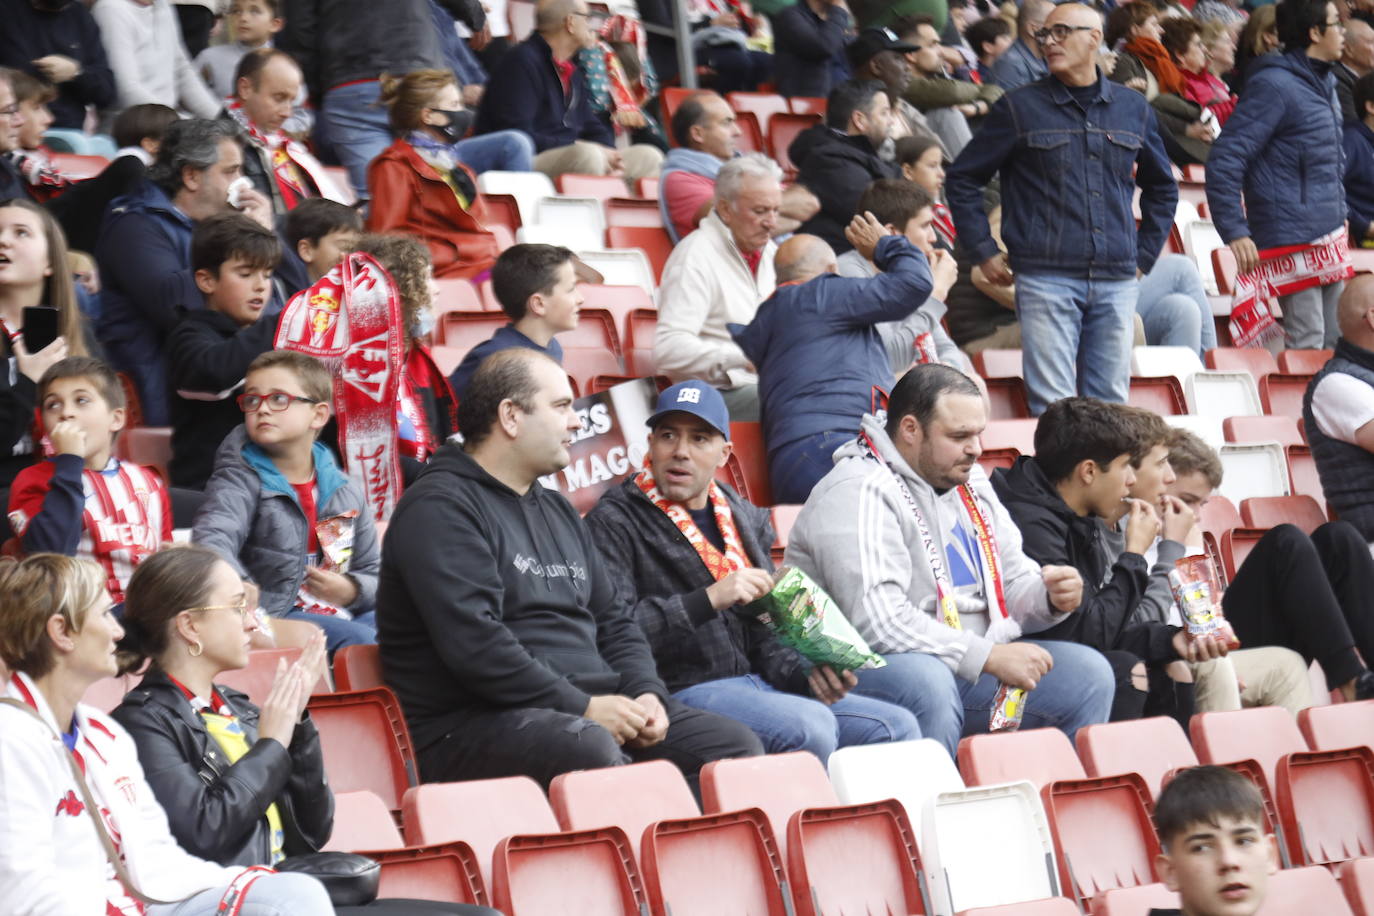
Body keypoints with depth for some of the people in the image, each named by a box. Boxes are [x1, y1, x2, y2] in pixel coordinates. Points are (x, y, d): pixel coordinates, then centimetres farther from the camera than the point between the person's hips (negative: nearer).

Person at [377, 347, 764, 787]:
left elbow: (614, 620, 26)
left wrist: (646, 692, 4)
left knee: (736, 745, -7)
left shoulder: (557, 511, 24)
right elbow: (473, 644, -18)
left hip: (590, 706, 9)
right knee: (592, 750, -39)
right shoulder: (438, 508, -6)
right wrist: (583, 708, -18)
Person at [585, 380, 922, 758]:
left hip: (756, 685, 8)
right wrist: (709, 600, -21)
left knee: (897, 726, -5)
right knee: (809, 725, -31)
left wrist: (806, 674, 2)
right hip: (681, 693, -8)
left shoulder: (744, 518, 20)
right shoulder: (614, 523, -4)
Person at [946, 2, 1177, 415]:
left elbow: (1161, 187, 25)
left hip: (1116, 282, 3)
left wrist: (1144, 255, 17)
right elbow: (962, 179, 8)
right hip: (1046, 277, -3)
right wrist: (985, 253, 2)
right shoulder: (1020, 109, 3)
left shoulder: (1133, 109, 12)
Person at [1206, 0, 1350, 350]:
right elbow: (1224, 161, -19)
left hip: (1330, 239, 9)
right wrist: (1235, 232, -22)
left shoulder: (1320, 82, 15)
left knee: (1333, 346, 11)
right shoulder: (1274, 85, -14)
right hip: (1295, 241, -9)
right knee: (1307, 346, -10)